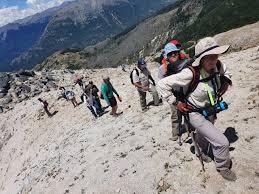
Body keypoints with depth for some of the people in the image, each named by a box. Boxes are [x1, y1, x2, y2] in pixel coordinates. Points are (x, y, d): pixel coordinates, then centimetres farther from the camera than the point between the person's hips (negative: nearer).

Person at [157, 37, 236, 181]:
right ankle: (223, 167, 24)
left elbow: (225, 72, 13)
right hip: (195, 114, -7)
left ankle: (201, 152, 64)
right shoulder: (190, 74, -35)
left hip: (210, 111, 7)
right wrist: (176, 103, -25)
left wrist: (226, 82, -4)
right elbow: (162, 84, -31)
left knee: (204, 134, 32)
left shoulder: (217, 66, -15)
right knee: (222, 142, -8)